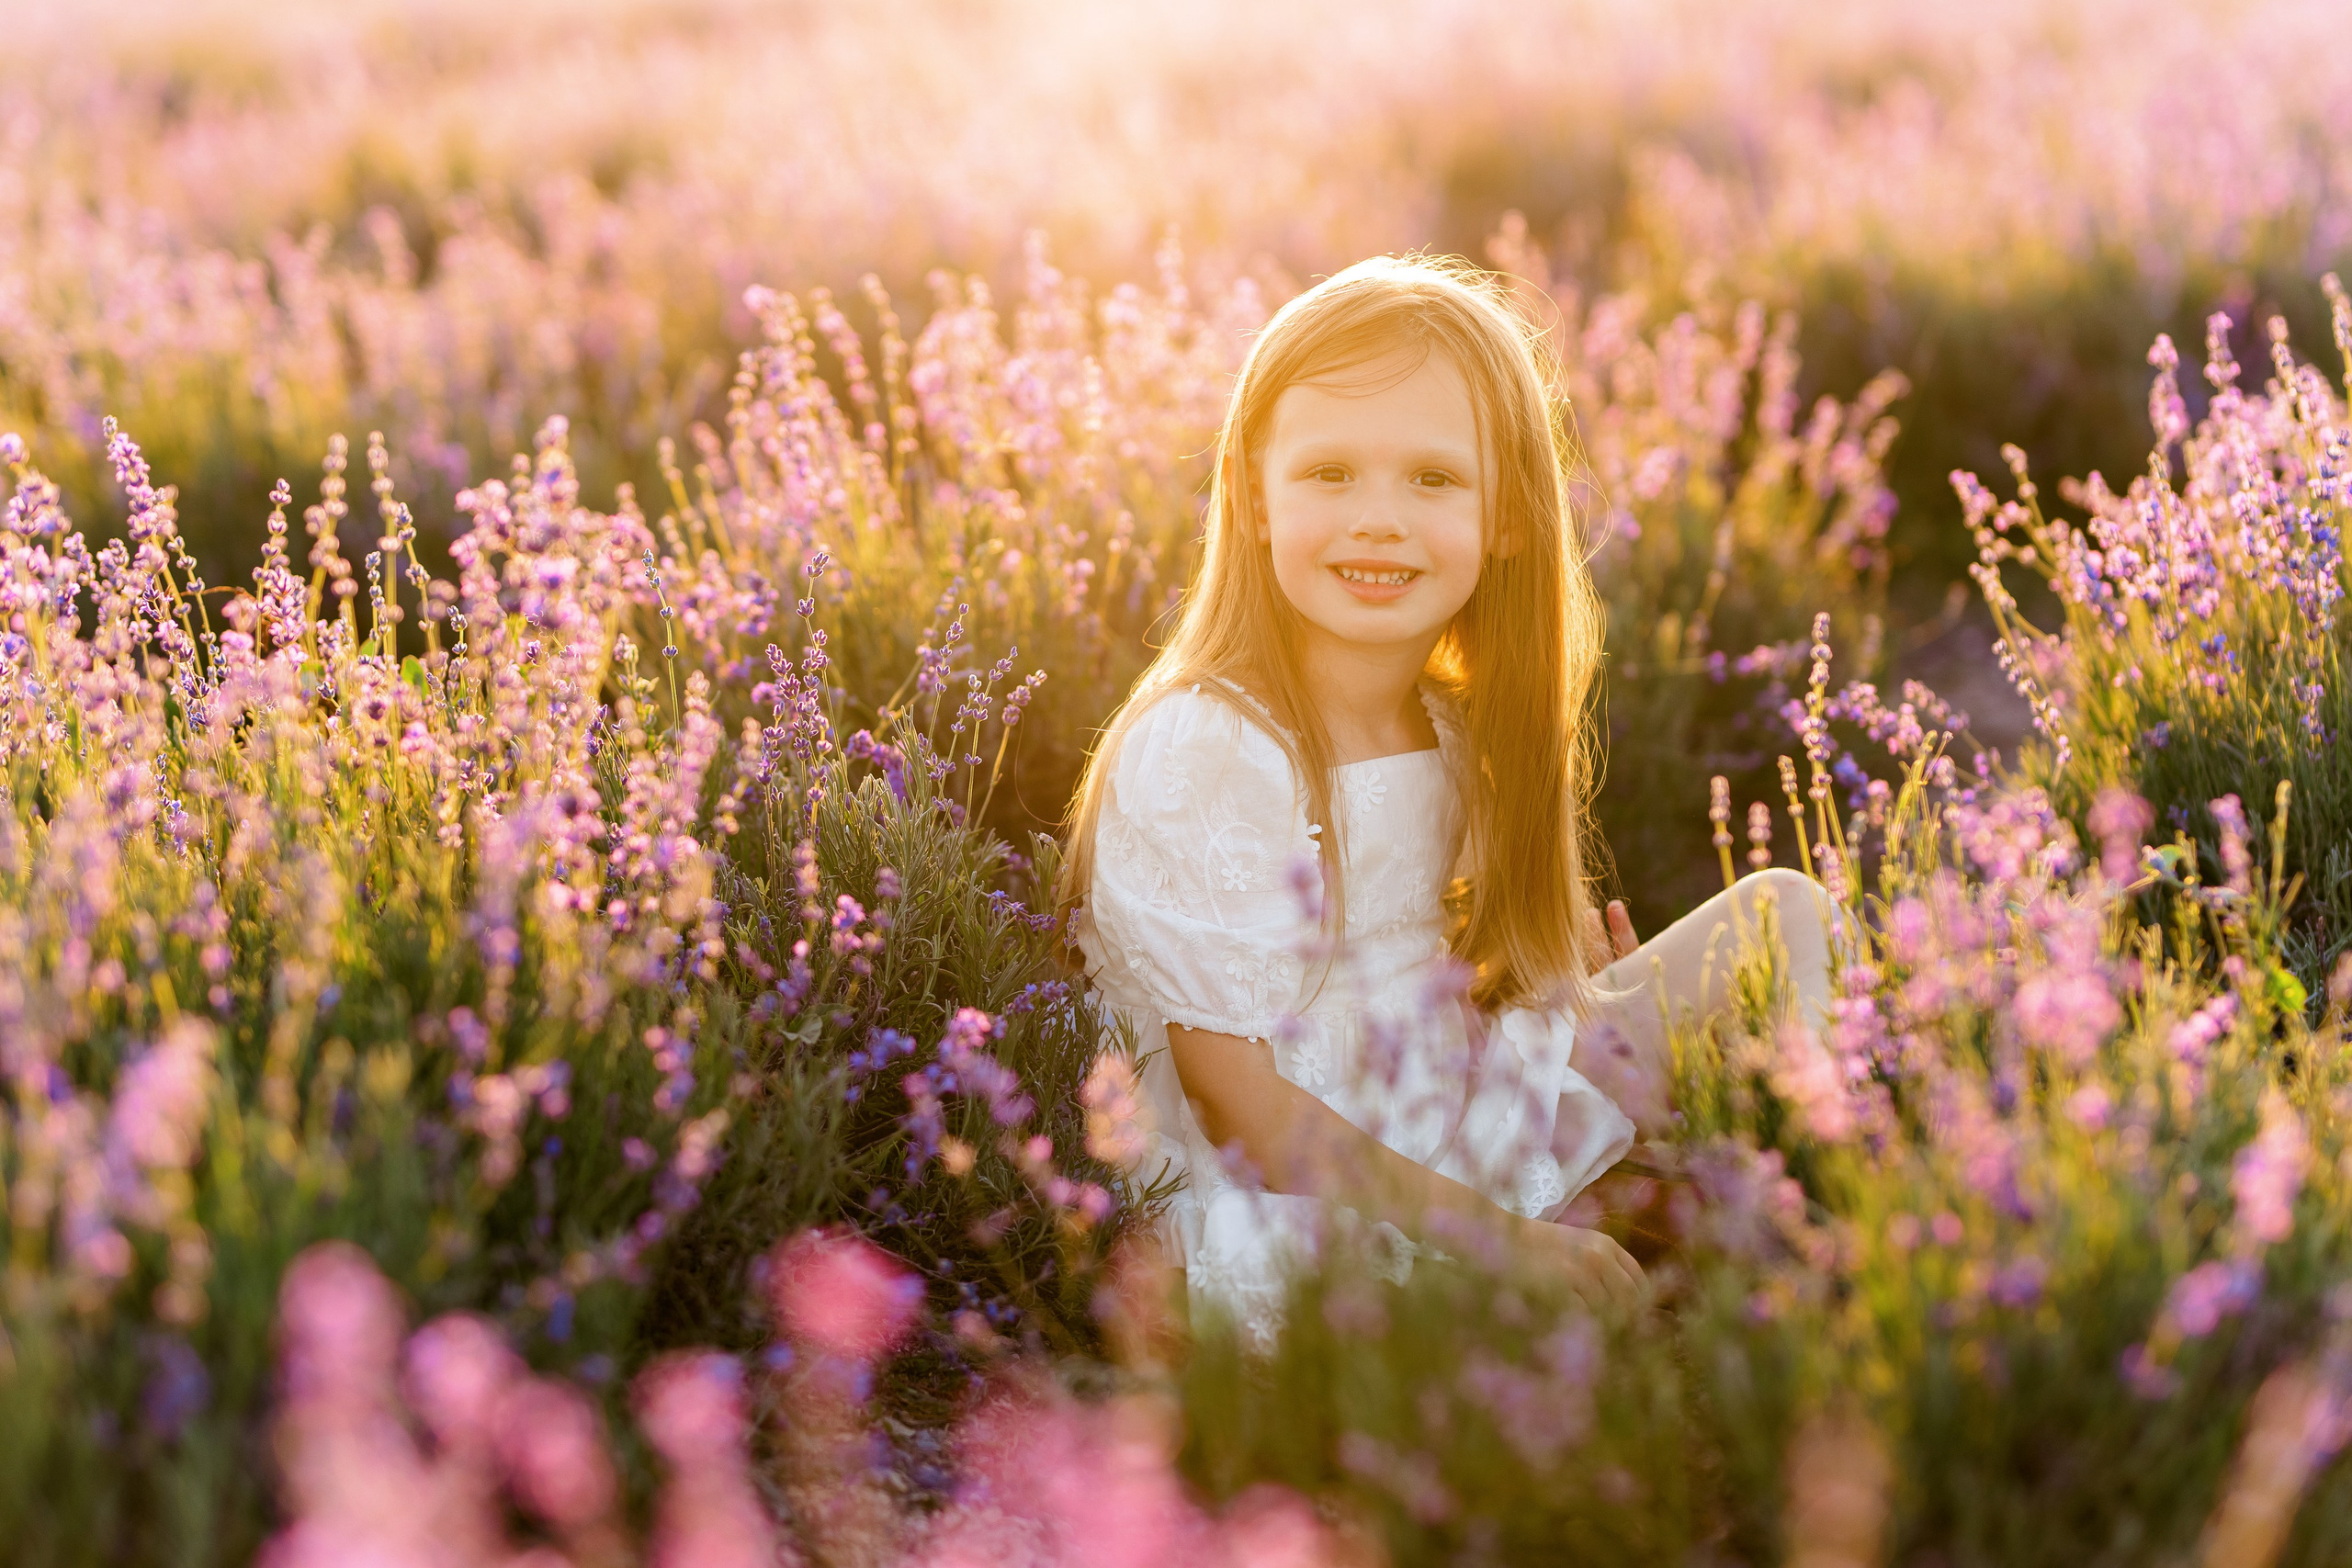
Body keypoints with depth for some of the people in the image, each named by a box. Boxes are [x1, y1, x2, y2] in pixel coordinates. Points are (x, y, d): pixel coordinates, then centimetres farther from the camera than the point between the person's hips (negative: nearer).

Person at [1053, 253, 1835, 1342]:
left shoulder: (1460, 728, 3)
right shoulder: (1196, 759, -21)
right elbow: (1245, 1113, -20)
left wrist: (1576, 977, -5)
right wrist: (1503, 1238, -19)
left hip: (1465, 1147, 8)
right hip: (1285, 1219, -8)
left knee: (1779, 912, 2)